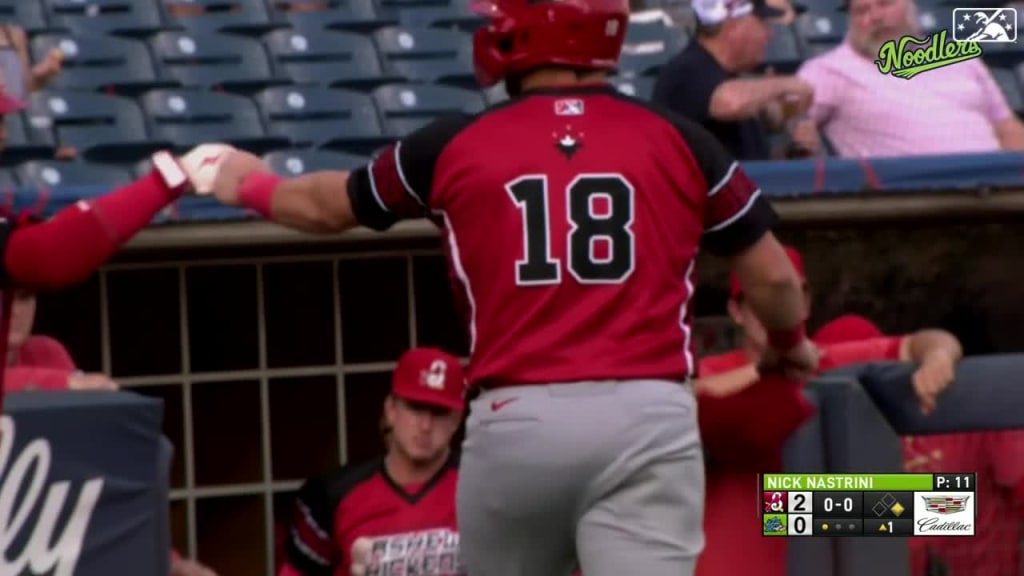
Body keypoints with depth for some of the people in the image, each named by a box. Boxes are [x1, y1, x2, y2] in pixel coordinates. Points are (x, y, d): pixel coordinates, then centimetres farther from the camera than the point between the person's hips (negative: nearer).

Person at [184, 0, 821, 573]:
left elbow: (327, 207, 26)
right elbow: (772, 275, 13)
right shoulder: (679, 141, 7)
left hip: (516, 422, 1)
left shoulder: (456, 146, 8)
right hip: (648, 417, -1)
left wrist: (252, 186, 48)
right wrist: (789, 343, 37)